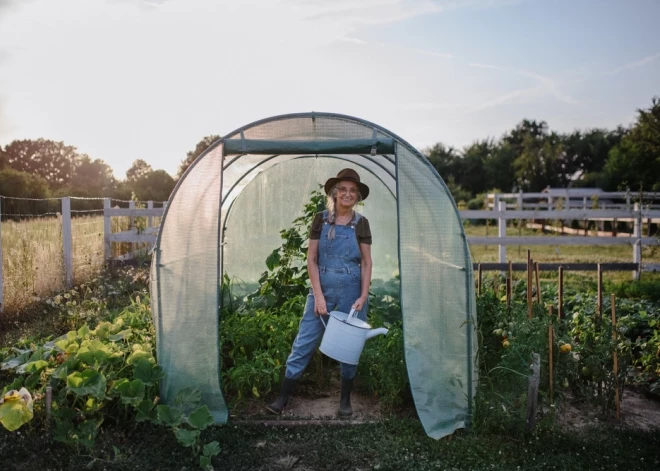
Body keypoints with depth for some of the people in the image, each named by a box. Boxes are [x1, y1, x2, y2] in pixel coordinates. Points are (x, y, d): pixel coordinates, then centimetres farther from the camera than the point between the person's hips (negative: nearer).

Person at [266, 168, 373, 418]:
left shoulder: (361, 223, 0)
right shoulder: (321, 220, 0)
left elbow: (366, 263, 1)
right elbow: (311, 259, -1)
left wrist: (363, 296, -8)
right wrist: (318, 295, -9)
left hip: (351, 290, 0)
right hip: (322, 288, 0)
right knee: (303, 343, 1)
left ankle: (345, 400, 26)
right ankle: (283, 398, 11)